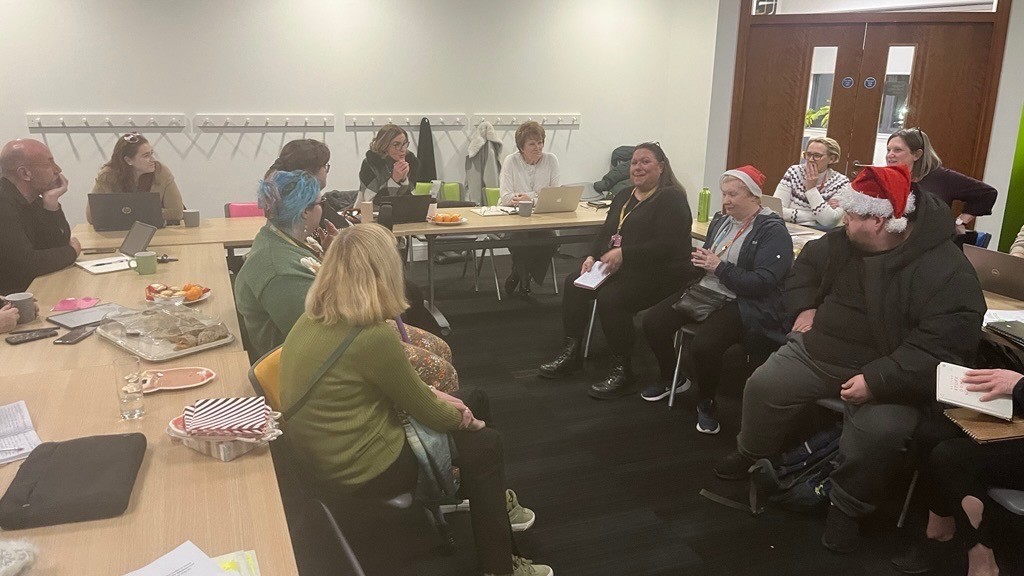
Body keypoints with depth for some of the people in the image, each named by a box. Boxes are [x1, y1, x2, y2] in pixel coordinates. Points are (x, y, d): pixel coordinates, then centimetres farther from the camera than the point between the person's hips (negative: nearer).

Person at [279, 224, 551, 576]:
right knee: (484, 444, 8)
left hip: (330, 450, 8)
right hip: (362, 468, -8)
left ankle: (489, 501, 39)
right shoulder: (372, 336, -29)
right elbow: (427, 413, -14)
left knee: (471, 401, 20)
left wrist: (432, 395, 5)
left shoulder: (315, 318, -3)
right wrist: (464, 419, 5)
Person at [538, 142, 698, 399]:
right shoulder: (624, 196, 18)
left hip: (658, 274, -9)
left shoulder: (671, 198, -9)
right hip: (617, 269, 9)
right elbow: (605, 233, 18)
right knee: (574, 283, -7)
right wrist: (592, 257, -3)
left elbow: (668, 245, -21)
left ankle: (622, 371, -16)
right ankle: (571, 353, 3)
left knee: (609, 298, -30)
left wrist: (623, 253, -25)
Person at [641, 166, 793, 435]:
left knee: (702, 346, -31)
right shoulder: (721, 220, 11)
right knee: (653, 322, -7)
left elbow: (763, 282, -21)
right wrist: (699, 260, -1)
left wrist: (719, 267, -19)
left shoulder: (773, 231, -11)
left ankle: (706, 402, -1)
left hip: (741, 303, -7)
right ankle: (670, 379, 18)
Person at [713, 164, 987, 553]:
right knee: (763, 386, -6)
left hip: (885, 373, -6)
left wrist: (878, 381, -35)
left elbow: (944, 345, -29)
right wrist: (804, 307, 4)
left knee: (880, 432, -31)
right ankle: (751, 454, 24)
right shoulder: (845, 241, 0)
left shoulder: (947, 270, -22)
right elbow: (808, 262, 21)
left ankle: (846, 504, -3)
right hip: (817, 351, 6)